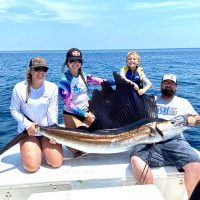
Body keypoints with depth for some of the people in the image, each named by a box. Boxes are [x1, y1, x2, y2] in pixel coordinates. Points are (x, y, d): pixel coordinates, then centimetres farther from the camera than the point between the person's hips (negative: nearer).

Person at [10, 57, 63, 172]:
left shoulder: (52, 87, -8)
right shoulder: (19, 88, -9)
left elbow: (52, 111, -9)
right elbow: (14, 110, -4)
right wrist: (27, 124, -16)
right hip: (28, 130, -1)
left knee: (56, 162, -8)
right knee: (31, 166, -12)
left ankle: (43, 147, 22)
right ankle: (36, 148, 20)